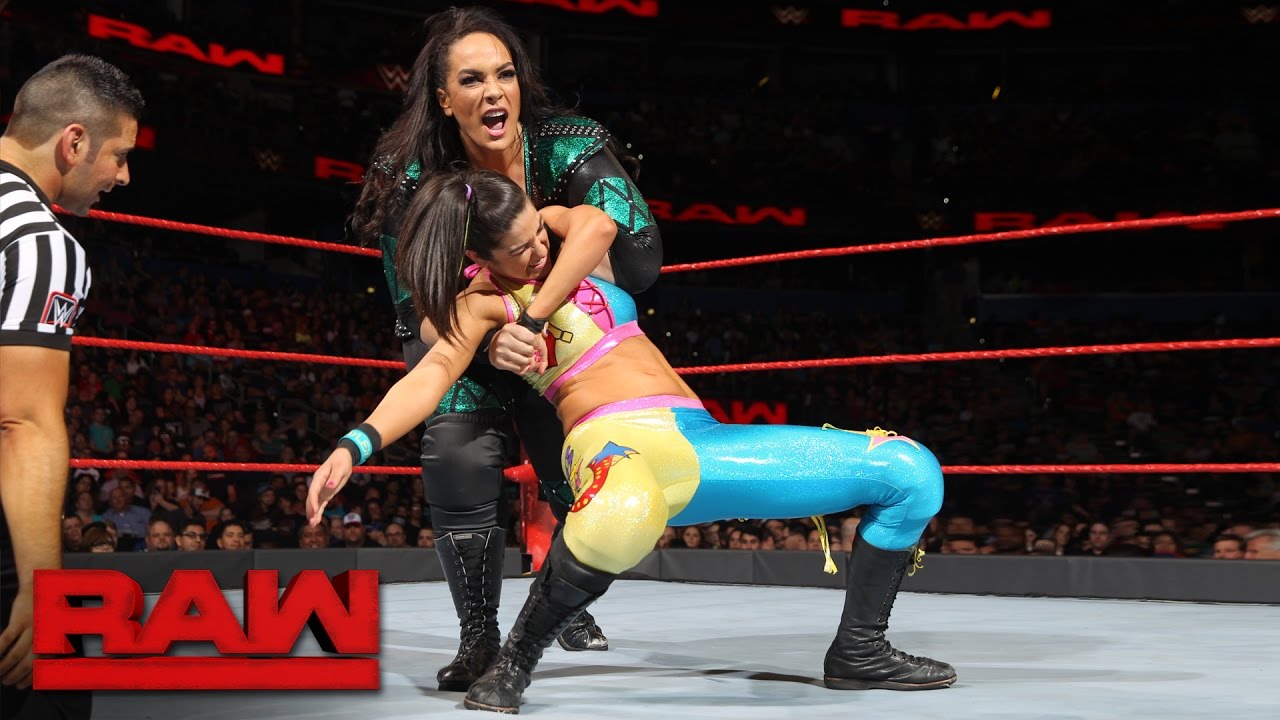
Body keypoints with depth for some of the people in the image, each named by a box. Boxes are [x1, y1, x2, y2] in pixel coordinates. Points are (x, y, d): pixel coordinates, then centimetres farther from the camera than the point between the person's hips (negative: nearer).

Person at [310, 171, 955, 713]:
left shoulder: (564, 238, 20)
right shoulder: (482, 303, 4)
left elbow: (595, 227, -4)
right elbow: (434, 372, -13)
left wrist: (531, 318, -4)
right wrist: (357, 443, -30)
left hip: (702, 444, 7)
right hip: (619, 442, -6)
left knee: (912, 471, 0)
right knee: (624, 514, -48)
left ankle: (857, 651, 12)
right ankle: (514, 662, -21)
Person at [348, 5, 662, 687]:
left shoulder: (570, 149, -24)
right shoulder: (412, 178, -22)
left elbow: (640, 262, -32)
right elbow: (415, 310, -20)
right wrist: (484, 342, -38)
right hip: (462, 348, -1)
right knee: (460, 462, -25)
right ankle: (479, 637, -5)